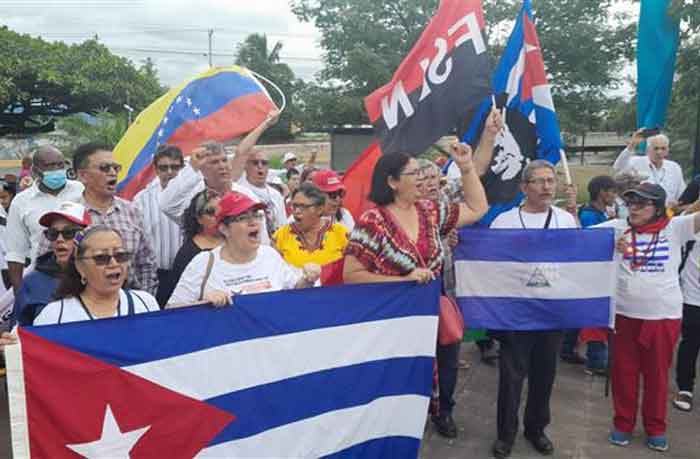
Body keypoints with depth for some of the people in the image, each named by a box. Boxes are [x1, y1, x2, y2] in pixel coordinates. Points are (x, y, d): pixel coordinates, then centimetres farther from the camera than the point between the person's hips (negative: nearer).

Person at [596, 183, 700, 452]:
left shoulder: (674, 228, -3)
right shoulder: (617, 227, -3)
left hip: (664, 315, 0)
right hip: (624, 313, 0)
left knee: (657, 374, 15)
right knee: (624, 372, 13)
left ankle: (656, 427, 34)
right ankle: (623, 423, 32)